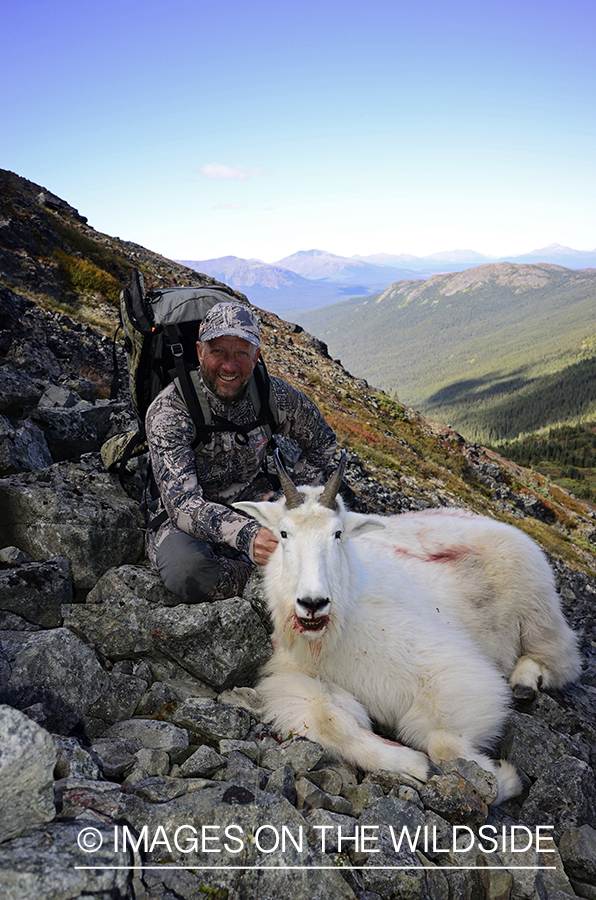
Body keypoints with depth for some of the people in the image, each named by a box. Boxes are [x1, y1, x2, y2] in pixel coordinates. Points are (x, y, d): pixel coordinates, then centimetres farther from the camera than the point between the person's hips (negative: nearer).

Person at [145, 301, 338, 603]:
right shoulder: (168, 411, -23)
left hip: (252, 504, 3)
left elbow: (322, 442, 10)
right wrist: (246, 535, -51)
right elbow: (182, 503, -33)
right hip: (188, 520, -2)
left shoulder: (276, 395, -10)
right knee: (186, 570, -37)